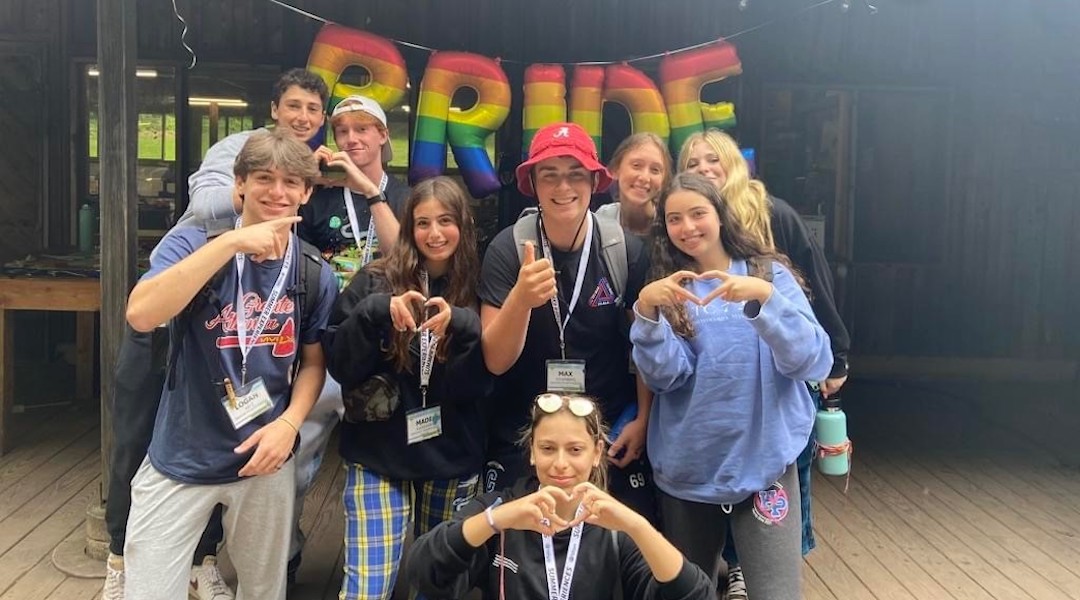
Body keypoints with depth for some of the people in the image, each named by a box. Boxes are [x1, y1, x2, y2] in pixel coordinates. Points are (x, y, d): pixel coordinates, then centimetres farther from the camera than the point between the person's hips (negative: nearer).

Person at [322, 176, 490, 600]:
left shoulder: (478, 289, 0)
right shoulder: (376, 281, -3)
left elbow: (479, 383, -6)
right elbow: (340, 367, -7)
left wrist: (461, 326, -23)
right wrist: (374, 312, -22)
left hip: (453, 460, 2)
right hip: (379, 456, -1)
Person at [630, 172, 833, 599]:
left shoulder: (770, 274, 0)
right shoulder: (665, 288, 3)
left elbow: (812, 362, -13)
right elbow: (663, 376, -10)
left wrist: (764, 298, -27)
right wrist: (646, 310, -26)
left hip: (763, 464, -2)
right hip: (686, 469, 2)